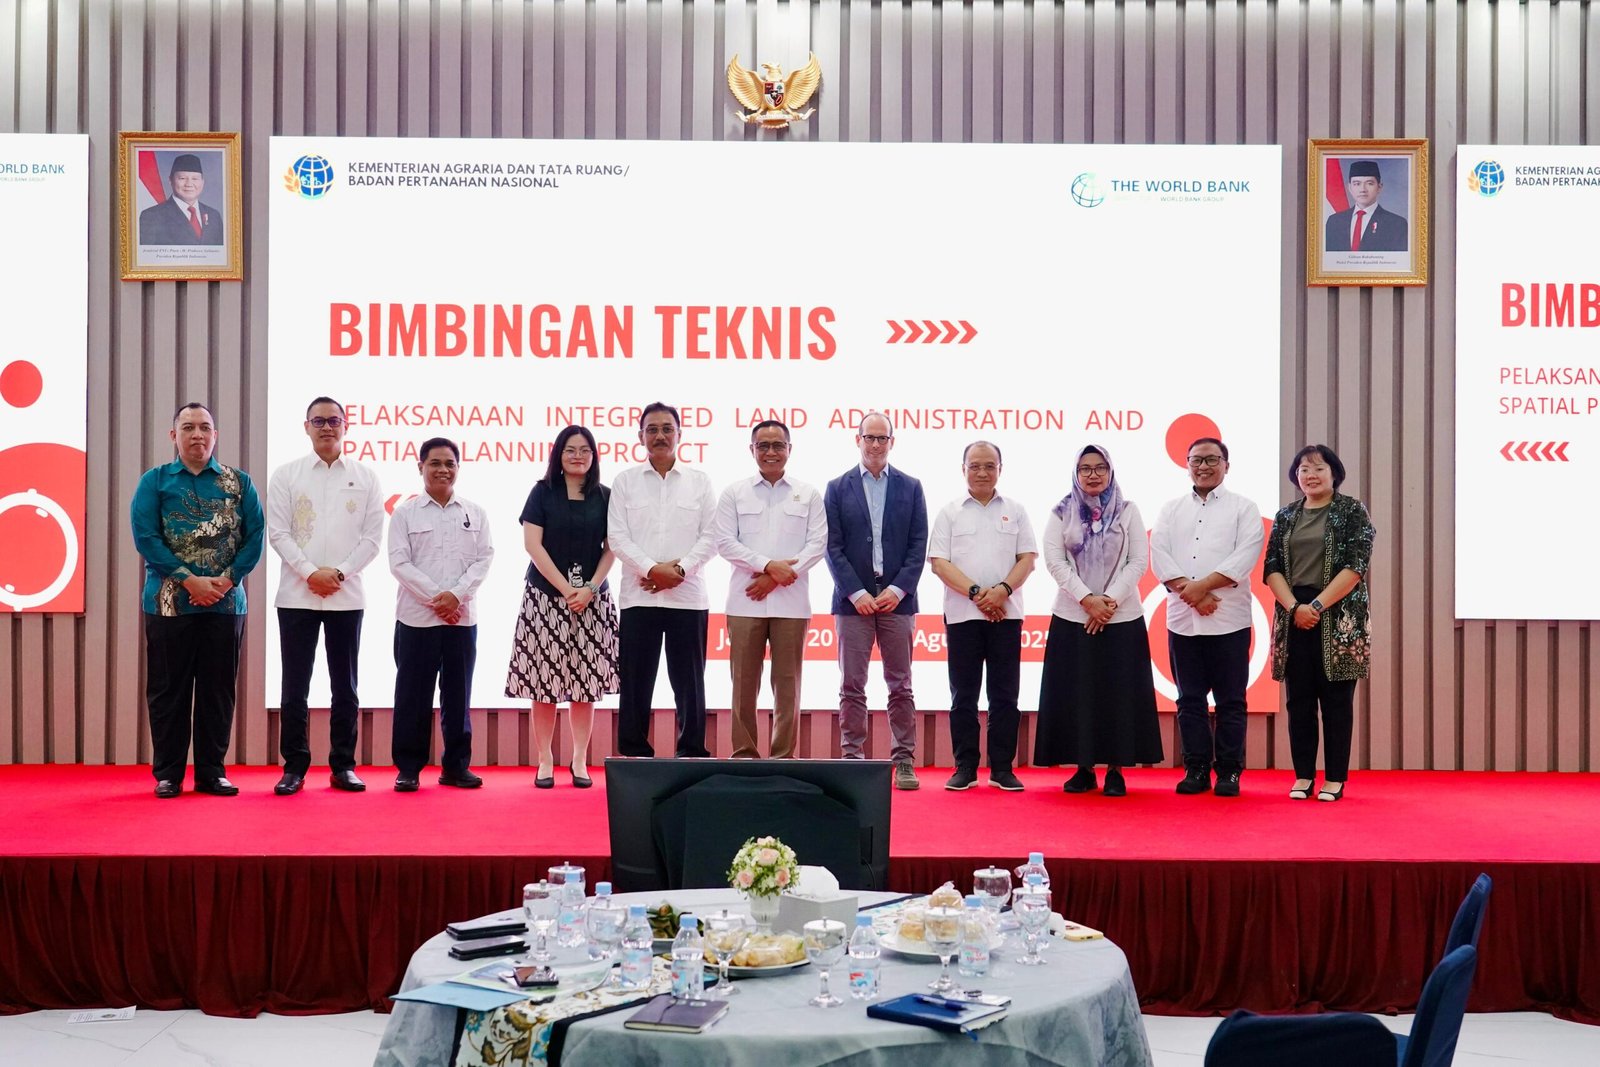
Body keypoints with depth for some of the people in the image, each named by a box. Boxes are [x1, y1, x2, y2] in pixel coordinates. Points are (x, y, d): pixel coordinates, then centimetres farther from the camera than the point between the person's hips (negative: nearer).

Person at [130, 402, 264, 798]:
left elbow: (255, 536, 1)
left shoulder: (239, 483, 8)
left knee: (218, 690, 5)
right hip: (169, 602, -1)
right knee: (168, 690, 4)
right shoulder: (155, 481, 4)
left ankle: (212, 771, 14)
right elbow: (145, 536, -6)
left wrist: (228, 578, -13)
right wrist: (190, 580, -14)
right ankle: (167, 773, 12)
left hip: (226, 603, 1)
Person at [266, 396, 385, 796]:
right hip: (297, 595, 0)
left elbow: (373, 537, 2)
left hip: (346, 596, 1)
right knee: (295, 685, 2)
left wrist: (339, 572, -10)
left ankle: (343, 765, 13)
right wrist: (310, 572, -12)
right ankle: (294, 766, 10)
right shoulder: (286, 474, 5)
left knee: (345, 685, 6)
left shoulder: (365, 477, 6)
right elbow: (278, 532, -1)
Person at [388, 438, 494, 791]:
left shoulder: (475, 513, 9)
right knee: (413, 693, 1)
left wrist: (456, 595, -12)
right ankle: (408, 767, 9)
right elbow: (399, 562, -4)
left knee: (458, 693, 7)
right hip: (416, 617, -2)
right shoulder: (405, 513, 3)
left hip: (462, 617, 2)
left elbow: (484, 559, 2)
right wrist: (435, 597, -13)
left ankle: (456, 765, 15)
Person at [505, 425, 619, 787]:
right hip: (546, 595, -2)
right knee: (545, 681, -2)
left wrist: (590, 589, -9)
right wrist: (565, 589, -11)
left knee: (585, 682, 2)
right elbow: (533, 544, -4)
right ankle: (545, 762, 6)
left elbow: (611, 550, 5)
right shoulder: (543, 492, 3)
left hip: (591, 599, 2)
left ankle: (580, 761, 9)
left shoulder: (604, 497, 7)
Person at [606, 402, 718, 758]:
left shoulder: (699, 481, 8)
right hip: (639, 596, 0)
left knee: (688, 681, 3)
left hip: (688, 596, 0)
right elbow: (617, 536, 0)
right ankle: (634, 755, 10)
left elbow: (710, 536, 3)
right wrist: (652, 569, -12)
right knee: (636, 681, 2)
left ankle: (692, 755, 10)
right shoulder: (625, 481, 8)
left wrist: (680, 569, -11)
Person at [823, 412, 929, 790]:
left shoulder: (910, 488, 9)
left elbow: (918, 545, 4)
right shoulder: (838, 488, 6)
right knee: (852, 687, 2)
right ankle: (852, 759, 7)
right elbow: (832, 547, 0)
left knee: (900, 686, 3)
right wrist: (857, 593, -9)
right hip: (852, 599, 0)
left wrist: (897, 590, -8)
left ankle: (904, 761, 7)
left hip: (897, 599, 1)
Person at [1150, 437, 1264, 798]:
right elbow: (1159, 555, 1)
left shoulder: (1243, 508, 5)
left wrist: (1201, 585, -16)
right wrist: (1190, 592, -12)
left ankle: (1229, 771, 8)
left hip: (1229, 619, -3)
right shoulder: (1171, 509, 13)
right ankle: (1196, 769, 13)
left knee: (1230, 700, 1)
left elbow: (1245, 556, -8)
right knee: (1190, 700, 6)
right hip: (1182, 619, 3)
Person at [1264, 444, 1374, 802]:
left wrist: (1317, 605, -15)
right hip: (1294, 617, 4)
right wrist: (1294, 607, -10)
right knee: (1299, 700, 5)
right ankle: (1303, 775, 11)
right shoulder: (1285, 517, 13)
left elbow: (1356, 566, -9)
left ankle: (1335, 779, 6)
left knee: (1336, 700, 0)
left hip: (1338, 618, -4)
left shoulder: (1352, 511, 1)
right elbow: (1272, 568, 5)